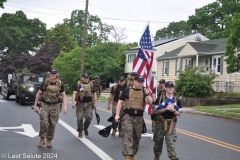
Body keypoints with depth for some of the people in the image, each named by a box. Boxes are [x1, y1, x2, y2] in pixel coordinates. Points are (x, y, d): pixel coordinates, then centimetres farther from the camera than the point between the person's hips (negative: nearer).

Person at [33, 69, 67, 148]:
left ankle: (49, 141, 17)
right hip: (45, 105, -1)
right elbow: (38, 93, 6)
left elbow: (63, 95, 3)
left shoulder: (60, 84, 1)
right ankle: (42, 139, 4)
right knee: (44, 122, -13)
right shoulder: (45, 83, 0)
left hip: (55, 107, 1)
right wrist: (35, 104, 4)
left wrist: (65, 106, -7)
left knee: (52, 124, 4)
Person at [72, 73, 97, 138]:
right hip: (80, 104, -2)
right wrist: (73, 102, -17)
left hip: (88, 104, 2)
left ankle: (85, 128, 24)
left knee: (89, 117, -5)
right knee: (80, 118, 0)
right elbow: (74, 93, -6)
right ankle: (80, 132, 16)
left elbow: (94, 94, 13)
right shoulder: (78, 84, 0)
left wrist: (95, 102, 4)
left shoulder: (91, 84, 9)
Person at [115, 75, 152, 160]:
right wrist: (117, 114, -4)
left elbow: (150, 102, -2)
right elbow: (120, 102, 3)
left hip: (139, 118, 3)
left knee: (136, 137, 12)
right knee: (127, 136, -13)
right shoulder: (127, 90, 2)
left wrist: (147, 95, -20)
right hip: (127, 116, -3)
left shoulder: (144, 92, 8)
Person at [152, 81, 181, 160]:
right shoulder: (160, 98, -6)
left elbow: (179, 114, 5)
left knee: (170, 140, -6)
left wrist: (173, 110, -17)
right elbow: (155, 111, -12)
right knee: (158, 140, 11)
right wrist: (166, 109, -21)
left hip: (170, 123, 1)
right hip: (160, 122, -1)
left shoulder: (176, 100, 4)